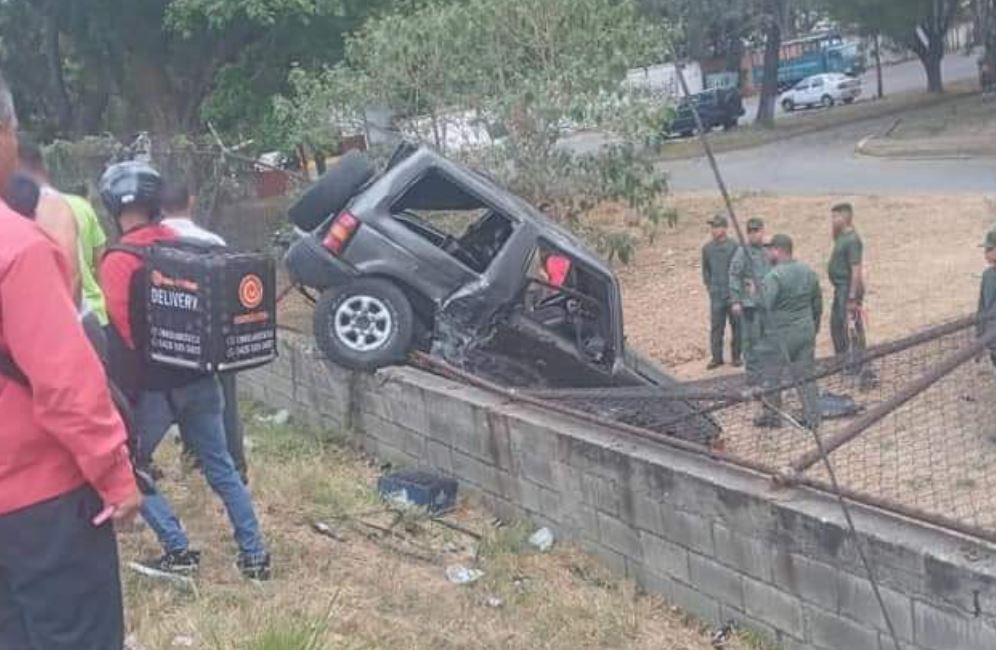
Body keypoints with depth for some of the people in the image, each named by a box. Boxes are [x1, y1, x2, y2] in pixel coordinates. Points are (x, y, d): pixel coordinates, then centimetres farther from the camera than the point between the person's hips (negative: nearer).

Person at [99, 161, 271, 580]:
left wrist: (123, 396, -10)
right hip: (199, 379, 6)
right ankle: (254, 555, 15)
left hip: (155, 385, -6)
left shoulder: (117, 262, -13)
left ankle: (179, 552, 9)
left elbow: (123, 336, -16)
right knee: (221, 468, 14)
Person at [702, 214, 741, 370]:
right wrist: (709, 285, 8)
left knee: (736, 325, 6)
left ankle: (736, 356, 17)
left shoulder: (734, 246, -7)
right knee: (716, 326, 3)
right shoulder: (707, 248, 4)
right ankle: (716, 357, 11)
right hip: (716, 295, 2)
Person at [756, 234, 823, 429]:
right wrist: (814, 327, 24)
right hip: (806, 332, 6)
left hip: (780, 334, -6)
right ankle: (812, 416, 13)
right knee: (806, 375, 12)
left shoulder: (773, 276, -17)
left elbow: (766, 305, -25)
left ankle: (772, 416, 16)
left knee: (772, 376, 9)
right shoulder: (809, 272, 5)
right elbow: (818, 304, 14)